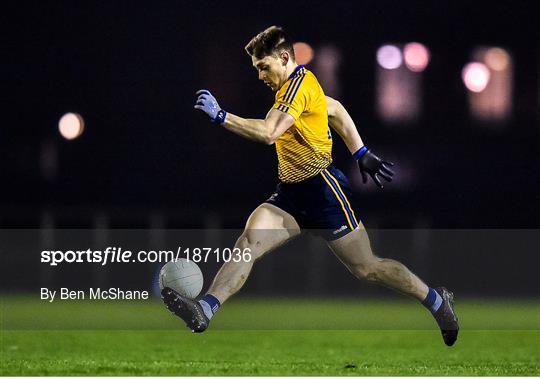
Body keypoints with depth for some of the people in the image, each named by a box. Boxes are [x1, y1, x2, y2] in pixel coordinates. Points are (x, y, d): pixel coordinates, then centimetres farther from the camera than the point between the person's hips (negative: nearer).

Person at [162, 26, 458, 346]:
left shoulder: (299, 83, -18)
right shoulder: (296, 83, 12)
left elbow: (268, 133, -31)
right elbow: (336, 110, 25)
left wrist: (220, 116, -28)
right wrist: (362, 154, 26)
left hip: (323, 189, -9)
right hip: (293, 193, 9)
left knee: (366, 267, 1)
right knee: (249, 241, -14)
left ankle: (437, 300, 20)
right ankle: (204, 310, -28)